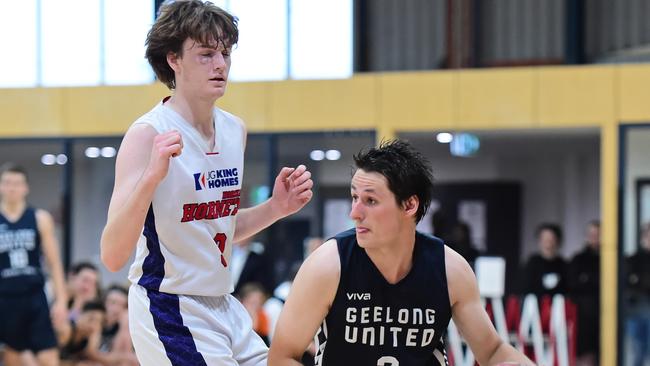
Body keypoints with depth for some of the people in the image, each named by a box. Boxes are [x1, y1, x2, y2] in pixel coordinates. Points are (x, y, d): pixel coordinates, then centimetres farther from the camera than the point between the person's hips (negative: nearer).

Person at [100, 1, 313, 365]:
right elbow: (113, 256, -23)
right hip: (169, 309, -8)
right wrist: (151, 176, -35)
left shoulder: (235, 130, 7)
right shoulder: (148, 134, -16)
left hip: (222, 305, 8)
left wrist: (276, 208, 5)